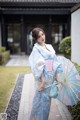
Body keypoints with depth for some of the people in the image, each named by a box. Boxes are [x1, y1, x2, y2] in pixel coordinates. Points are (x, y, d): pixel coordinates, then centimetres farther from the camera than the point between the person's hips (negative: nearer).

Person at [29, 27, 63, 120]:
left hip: (50, 77, 7)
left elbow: (54, 63, 12)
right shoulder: (36, 48, -10)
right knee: (41, 99, 1)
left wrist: (56, 76, 9)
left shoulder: (49, 47, 10)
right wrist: (42, 81, -20)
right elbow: (39, 66, -17)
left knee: (47, 99, 15)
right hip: (43, 77, -6)